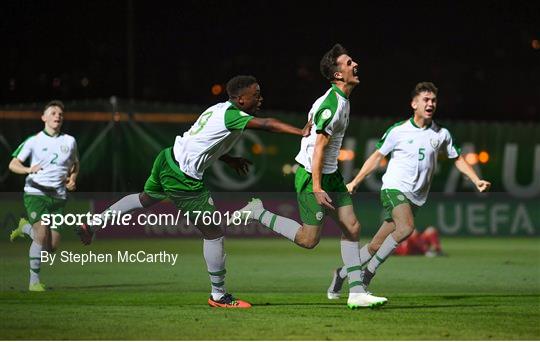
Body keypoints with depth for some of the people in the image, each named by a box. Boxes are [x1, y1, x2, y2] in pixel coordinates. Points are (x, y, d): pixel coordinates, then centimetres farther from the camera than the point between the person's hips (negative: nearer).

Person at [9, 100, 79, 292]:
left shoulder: (70, 141, 11)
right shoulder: (33, 141, 1)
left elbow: (75, 165, 24)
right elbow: (13, 164, -3)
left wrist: (73, 179, 3)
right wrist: (28, 170, -24)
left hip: (58, 197, 4)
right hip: (36, 193, -4)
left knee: (52, 246, -2)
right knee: (42, 234, -22)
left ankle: (25, 228, 29)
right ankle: (34, 281, -9)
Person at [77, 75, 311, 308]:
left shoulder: (219, 109, 10)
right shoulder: (231, 115, -17)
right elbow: (265, 124, -30)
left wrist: (230, 160, 15)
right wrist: (301, 132, -37)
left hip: (168, 158, 10)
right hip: (183, 179, -9)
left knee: (145, 199, 38)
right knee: (214, 234, 0)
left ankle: (92, 225, 46)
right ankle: (218, 295, 7)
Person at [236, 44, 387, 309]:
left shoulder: (340, 100, 9)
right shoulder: (333, 105, -22)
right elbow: (318, 147, -23)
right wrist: (316, 188, -25)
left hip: (330, 174, 10)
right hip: (312, 176, -10)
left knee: (352, 228, 2)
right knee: (308, 239, -3)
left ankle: (356, 293, 3)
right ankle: (256, 213, 11)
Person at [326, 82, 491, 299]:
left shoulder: (441, 134, 8)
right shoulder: (398, 131, 0)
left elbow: (457, 159, 20)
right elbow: (378, 156, 7)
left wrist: (476, 180, 6)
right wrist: (355, 182, 4)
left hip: (415, 198, 4)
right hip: (393, 189, -4)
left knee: (377, 245, 0)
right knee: (406, 227, -31)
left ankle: (341, 274, 17)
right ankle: (369, 272, -18)